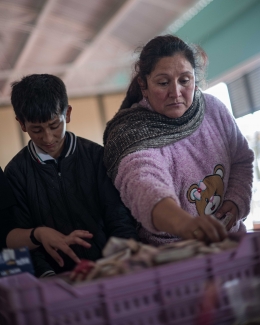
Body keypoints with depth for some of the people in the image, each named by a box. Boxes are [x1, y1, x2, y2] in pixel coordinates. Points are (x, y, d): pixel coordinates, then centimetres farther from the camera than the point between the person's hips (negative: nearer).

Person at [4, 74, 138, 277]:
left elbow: (121, 223, 1)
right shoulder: (16, 172, 6)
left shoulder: (97, 156, 4)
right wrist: (38, 234, -18)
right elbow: (11, 237, 3)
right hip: (57, 281, 0)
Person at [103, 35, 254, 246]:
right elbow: (143, 184, -37)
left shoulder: (214, 109, 2)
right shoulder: (132, 132, -16)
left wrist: (237, 201, -1)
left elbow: (242, 160, 17)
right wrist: (183, 223, -55)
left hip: (230, 239, 3)